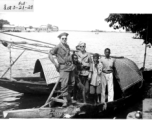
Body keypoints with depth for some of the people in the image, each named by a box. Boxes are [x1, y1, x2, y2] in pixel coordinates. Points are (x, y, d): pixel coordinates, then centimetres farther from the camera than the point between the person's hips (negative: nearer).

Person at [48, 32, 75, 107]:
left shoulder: (67, 46, 14)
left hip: (70, 66, 7)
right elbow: (50, 54, -13)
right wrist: (55, 63, -17)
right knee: (64, 84, -10)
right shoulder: (58, 47, -8)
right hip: (63, 68, -7)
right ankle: (66, 100, -1)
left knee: (72, 83, 9)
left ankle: (68, 96, 29)